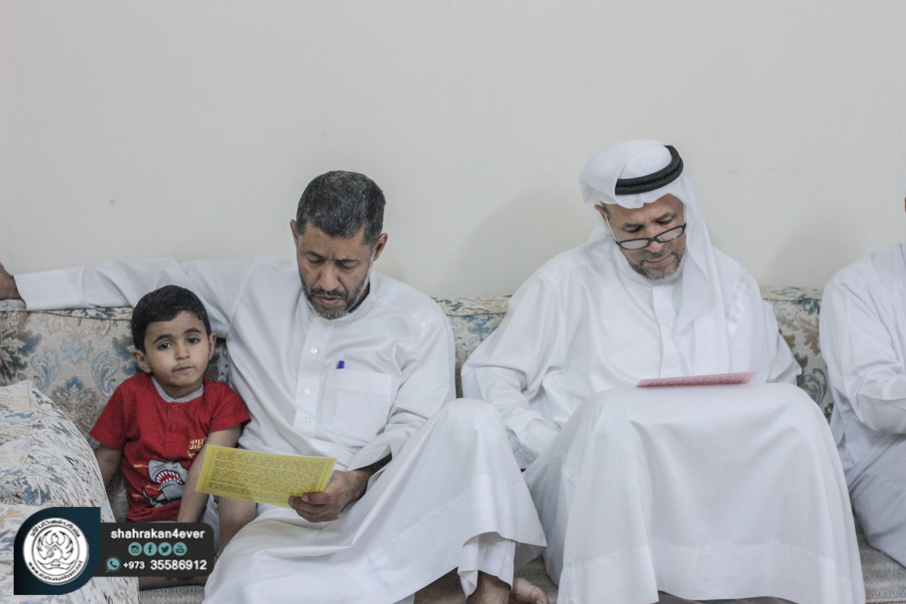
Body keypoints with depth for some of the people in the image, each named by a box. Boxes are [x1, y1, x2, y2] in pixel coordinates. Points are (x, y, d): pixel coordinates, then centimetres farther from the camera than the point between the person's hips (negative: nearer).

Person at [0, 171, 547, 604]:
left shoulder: (419, 322, 7)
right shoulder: (251, 287, 14)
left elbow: (415, 431, 1)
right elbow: (149, 280, 22)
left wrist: (356, 481, -20)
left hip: (378, 503, -1)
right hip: (283, 520, 2)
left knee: (473, 420, -29)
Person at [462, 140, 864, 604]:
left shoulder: (730, 283, 19)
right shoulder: (565, 283, 10)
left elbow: (780, 383, 22)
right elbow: (487, 376, 8)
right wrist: (560, 450, -8)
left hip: (718, 477, 3)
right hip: (593, 484, -2)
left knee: (798, 413, -25)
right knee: (613, 413, -36)